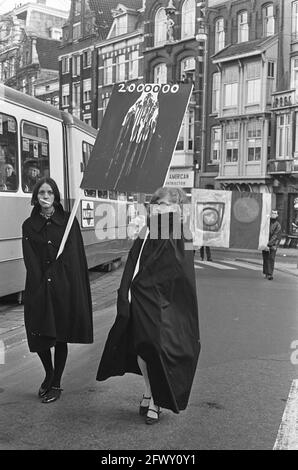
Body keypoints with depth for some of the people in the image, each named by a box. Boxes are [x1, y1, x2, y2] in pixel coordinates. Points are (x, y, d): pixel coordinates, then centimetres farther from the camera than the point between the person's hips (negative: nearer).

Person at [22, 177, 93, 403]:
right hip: (39, 289, 2)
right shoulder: (29, 226, 7)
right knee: (39, 337, 6)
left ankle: (56, 384, 22)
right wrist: (43, 282, -11)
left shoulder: (69, 221, 3)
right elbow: (30, 260, 0)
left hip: (64, 286, -1)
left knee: (61, 337, 5)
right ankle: (49, 374, 34)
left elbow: (76, 257, -2)